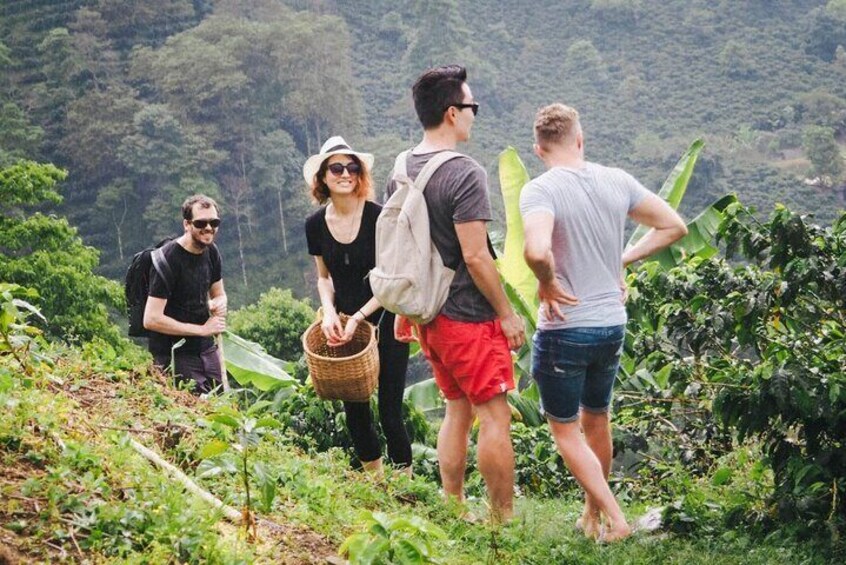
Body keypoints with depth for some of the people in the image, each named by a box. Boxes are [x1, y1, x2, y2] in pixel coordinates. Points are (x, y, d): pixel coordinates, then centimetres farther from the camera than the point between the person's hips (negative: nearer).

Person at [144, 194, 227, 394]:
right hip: (175, 355, -7)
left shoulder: (211, 252, 4)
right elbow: (151, 319, -22)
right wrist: (202, 329, -18)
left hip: (207, 348, 7)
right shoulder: (168, 259, -19)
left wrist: (219, 303, -6)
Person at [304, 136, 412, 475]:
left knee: (390, 410, -6)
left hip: (384, 322, -5)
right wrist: (329, 311, -5)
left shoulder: (377, 217, -14)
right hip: (344, 326, 5)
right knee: (354, 408, 9)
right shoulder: (316, 225, 1)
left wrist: (358, 318, -19)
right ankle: (375, 480, 25)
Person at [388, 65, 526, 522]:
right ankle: (503, 519, 5)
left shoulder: (400, 171, 6)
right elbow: (475, 256, -21)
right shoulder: (464, 174, -19)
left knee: (457, 408, 18)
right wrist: (507, 313, -11)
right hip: (469, 317, -8)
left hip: (427, 313, 8)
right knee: (494, 415, 0)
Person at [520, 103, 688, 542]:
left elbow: (537, 250, -36)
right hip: (612, 325, 6)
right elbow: (673, 226, 6)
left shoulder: (540, 191, -18)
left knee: (565, 430, 10)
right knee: (596, 419, 23)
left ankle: (614, 518, 2)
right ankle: (591, 514, 36)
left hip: (564, 329, -6)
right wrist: (622, 261, 8)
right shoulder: (616, 181, 0)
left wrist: (547, 282, -16)